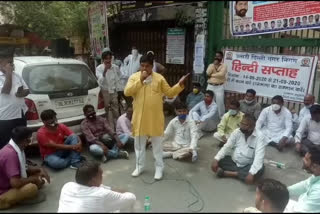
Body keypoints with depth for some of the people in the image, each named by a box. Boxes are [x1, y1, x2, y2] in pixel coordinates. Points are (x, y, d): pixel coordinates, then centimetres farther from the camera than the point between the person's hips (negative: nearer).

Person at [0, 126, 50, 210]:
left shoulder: (16, 148, 1)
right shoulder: (11, 154, -29)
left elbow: (23, 169, 14)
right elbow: (15, 183, -34)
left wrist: (40, 170, -1)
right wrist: (33, 179, -16)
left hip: (9, 184, 9)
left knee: (40, 179, 7)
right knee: (32, 188, -32)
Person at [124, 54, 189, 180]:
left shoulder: (159, 78, 0)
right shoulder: (134, 77, 1)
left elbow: (169, 93, 3)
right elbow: (127, 92, -13)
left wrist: (180, 85, -12)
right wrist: (140, 80, -18)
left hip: (155, 117, -1)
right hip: (139, 117, 1)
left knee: (157, 144, 9)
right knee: (139, 144, 14)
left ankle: (159, 168, 24)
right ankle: (139, 166, 31)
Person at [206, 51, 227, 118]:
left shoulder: (224, 65, 2)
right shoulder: (211, 65, 13)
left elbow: (221, 74, -17)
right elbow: (208, 73, -6)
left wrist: (212, 75, -8)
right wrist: (214, 65, -7)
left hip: (219, 87, -3)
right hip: (210, 86, 4)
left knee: (220, 103, -5)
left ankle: (221, 117, 5)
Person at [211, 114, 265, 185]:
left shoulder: (259, 137, -17)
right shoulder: (236, 132, -6)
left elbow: (259, 157, -27)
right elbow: (227, 147, -6)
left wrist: (251, 173, -41)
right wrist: (216, 159, -22)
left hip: (248, 165, -2)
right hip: (234, 162, 2)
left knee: (258, 171, -35)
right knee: (216, 164, -19)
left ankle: (226, 173, -27)